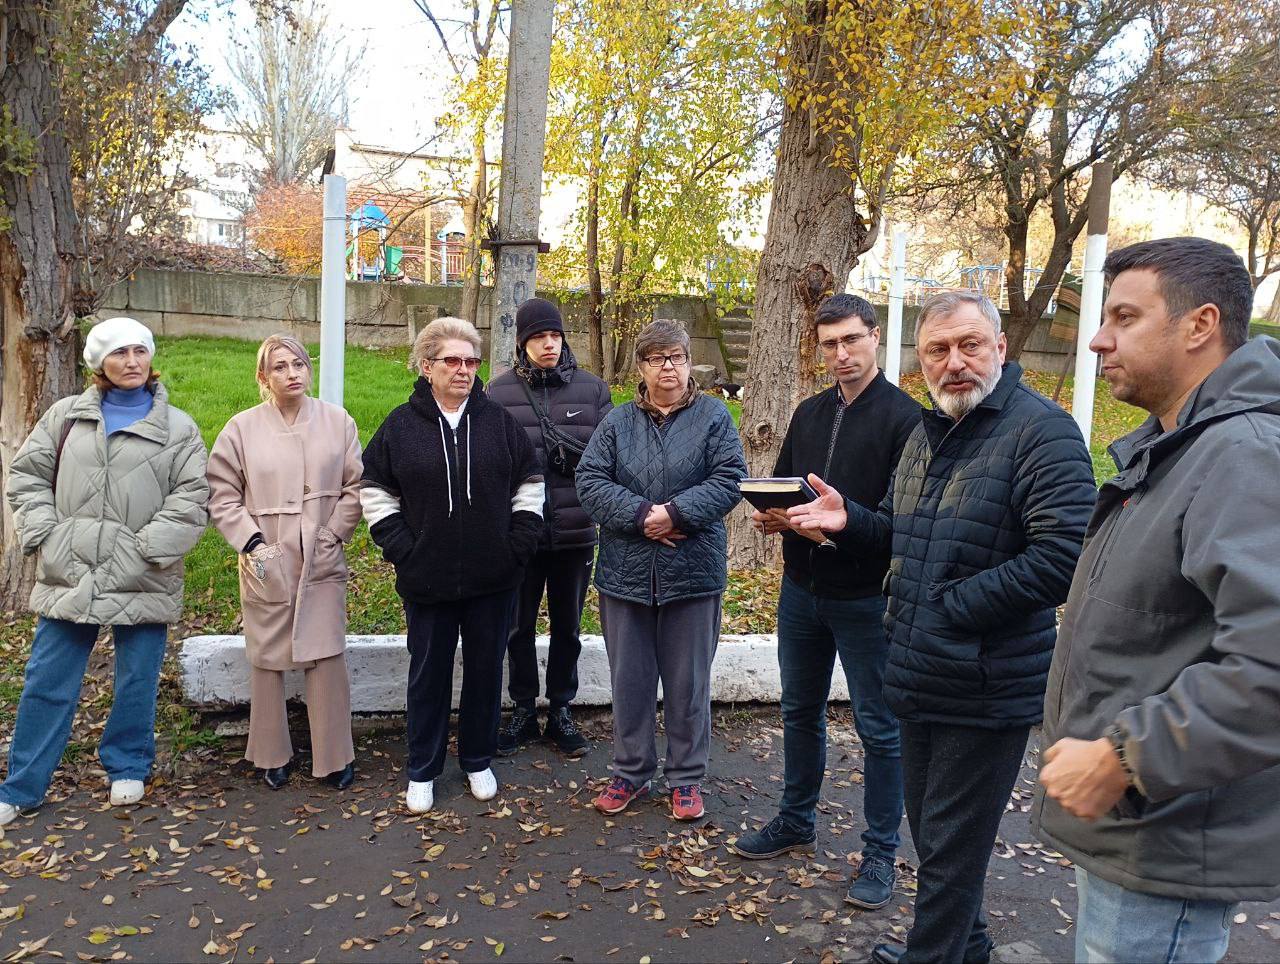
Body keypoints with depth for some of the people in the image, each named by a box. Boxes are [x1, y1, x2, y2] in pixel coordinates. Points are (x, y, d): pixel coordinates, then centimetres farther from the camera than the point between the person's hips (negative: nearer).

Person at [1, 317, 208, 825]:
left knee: (137, 683, 9)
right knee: (46, 683, 8)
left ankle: (127, 768, 30)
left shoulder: (178, 428, 2)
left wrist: (145, 548, -12)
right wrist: (46, 535, -2)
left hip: (143, 584, -1)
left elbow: (191, 500, -4)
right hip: (68, 578, 2)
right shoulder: (65, 415, 9)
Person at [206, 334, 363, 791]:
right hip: (265, 564, 0)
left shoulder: (337, 421, 0)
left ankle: (334, 756, 13)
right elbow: (221, 495, 2)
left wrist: (332, 535, -3)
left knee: (328, 657, -1)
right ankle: (272, 755, 26)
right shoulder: (242, 428, -1)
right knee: (266, 659, 10)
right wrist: (252, 542, -8)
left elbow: (355, 487, 4)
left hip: (323, 564, 0)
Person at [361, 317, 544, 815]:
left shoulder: (500, 421, 1)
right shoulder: (402, 424, -1)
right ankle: (422, 770, 26)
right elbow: (375, 492, 3)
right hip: (427, 579, -1)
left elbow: (529, 486, 7)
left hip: (493, 578, 1)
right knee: (428, 674, 11)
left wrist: (520, 543, 0)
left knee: (486, 670, 12)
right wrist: (401, 548, -4)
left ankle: (478, 761, 31)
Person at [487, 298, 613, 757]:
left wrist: (569, 448, -19)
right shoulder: (500, 391, -2)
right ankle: (523, 710, 30)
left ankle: (561, 711, 30)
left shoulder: (592, 388, 1)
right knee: (519, 626, 13)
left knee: (567, 626, 14)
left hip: (575, 531, 1)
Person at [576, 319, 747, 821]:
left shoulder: (714, 416, 0)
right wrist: (641, 515, -18)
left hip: (692, 572, -2)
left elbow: (729, 479, -9)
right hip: (626, 571, 2)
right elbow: (590, 481, -4)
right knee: (629, 679, 13)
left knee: (688, 681, 10)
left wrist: (677, 512, -20)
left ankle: (686, 777, 27)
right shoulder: (617, 422, 5)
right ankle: (631, 772, 31)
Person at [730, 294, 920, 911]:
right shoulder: (810, 413, 10)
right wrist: (772, 514, -5)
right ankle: (795, 822, 38)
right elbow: (781, 483, 16)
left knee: (879, 728, 7)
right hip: (802, 588, 7)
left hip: (866, 597, -6)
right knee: (800, 712, 19)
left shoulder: (904, 416, -12)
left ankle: (879, 853, 23)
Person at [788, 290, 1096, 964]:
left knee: (951, 845, 7)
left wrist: (953, 609, -20)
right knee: (930, 828, 23)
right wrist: (849, 521, -1)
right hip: (920, 679, 9)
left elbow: (1064, 557, -26)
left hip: (987, 688, -8)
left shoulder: (1041, 430, -16)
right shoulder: (927, 434, 11)